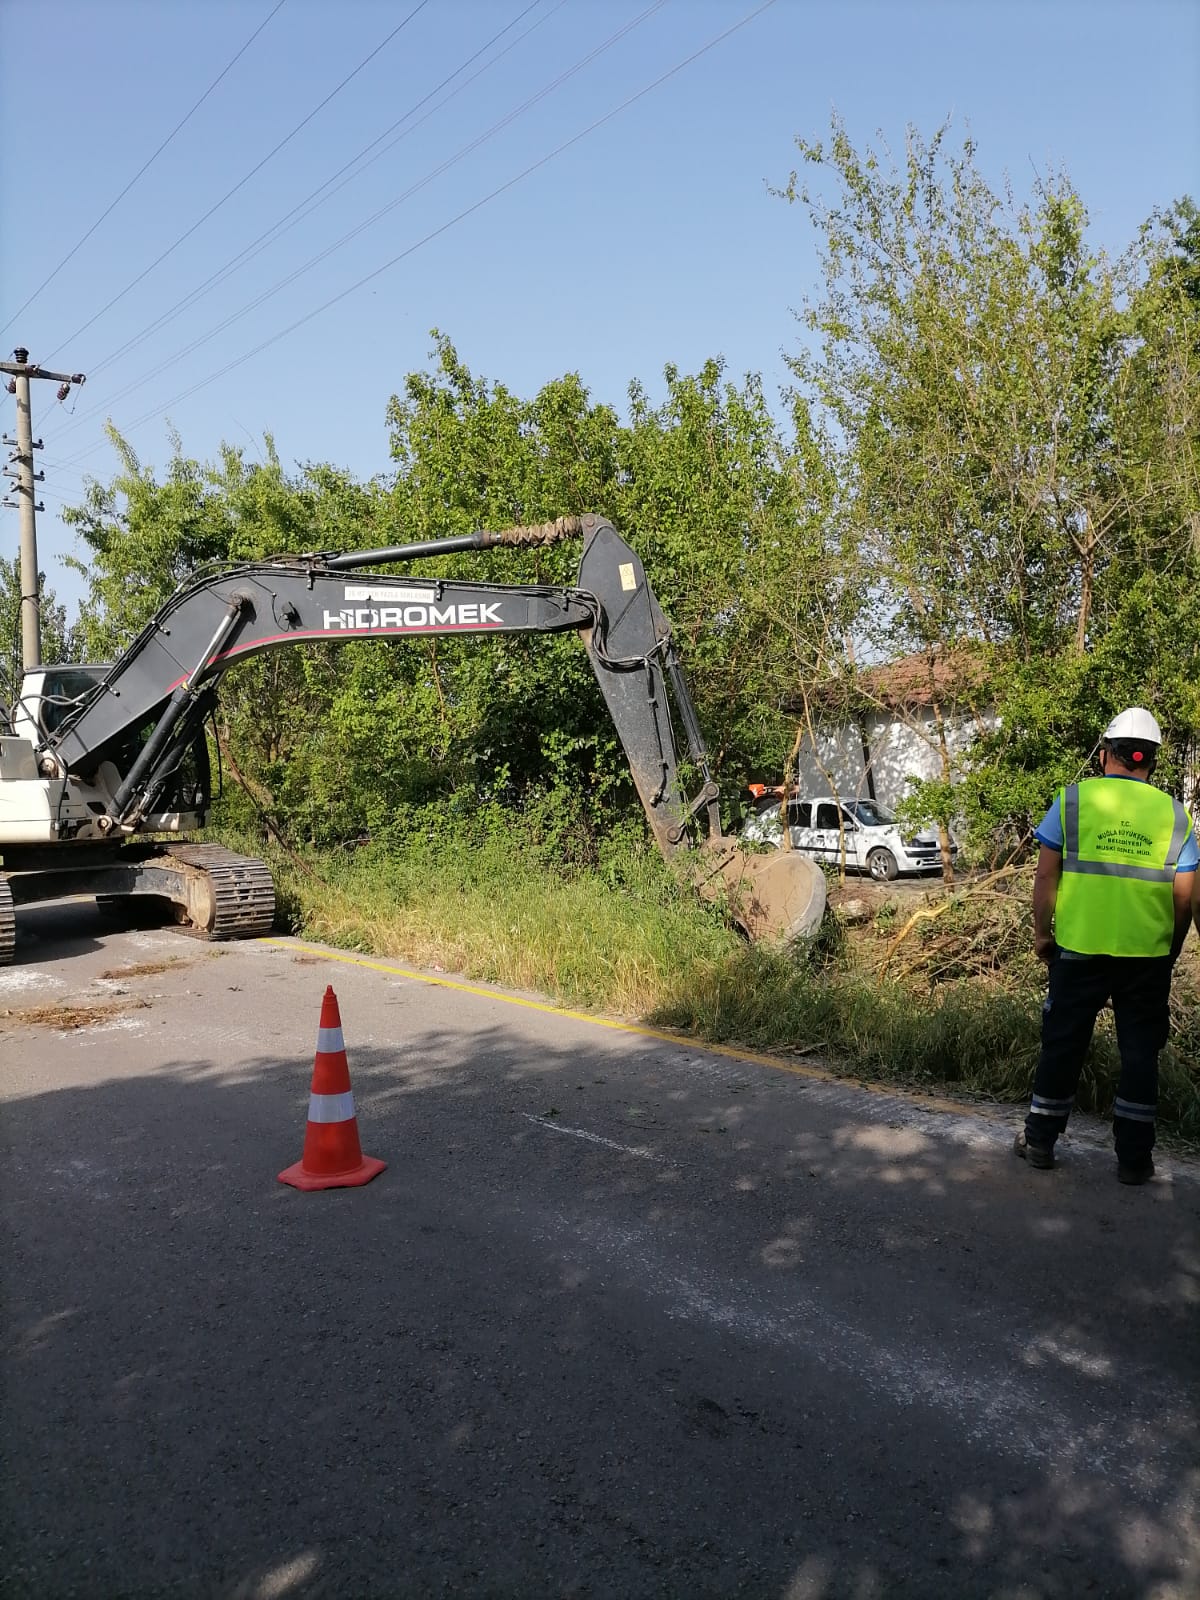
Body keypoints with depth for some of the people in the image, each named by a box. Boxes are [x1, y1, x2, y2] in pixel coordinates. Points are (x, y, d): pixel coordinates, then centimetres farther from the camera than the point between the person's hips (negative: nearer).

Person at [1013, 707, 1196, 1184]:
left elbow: (1045, 876, -3)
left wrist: (1042, 933, 9)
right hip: (1148, 954, 1)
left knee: (1063, 1045, 11)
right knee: (1140, 1051, 11)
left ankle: (1040, 1141, 21)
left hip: (1079, 948, -1)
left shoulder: (1072, 799, -3)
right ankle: (1134, 1158, 17)